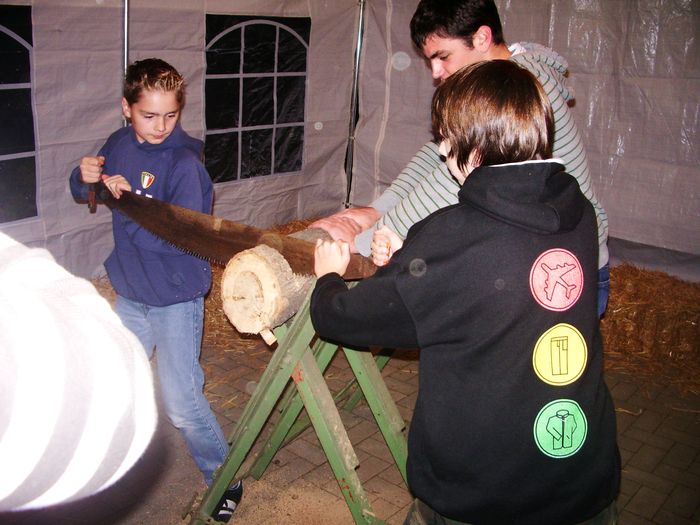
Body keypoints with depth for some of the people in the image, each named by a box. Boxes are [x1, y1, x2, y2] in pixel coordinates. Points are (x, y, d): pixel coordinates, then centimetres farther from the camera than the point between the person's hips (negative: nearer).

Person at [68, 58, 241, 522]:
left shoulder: (184, 163, -19)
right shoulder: (119, 145, 1)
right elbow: (83, 192, 14)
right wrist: (86, 177, -8)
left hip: (176, 297, -7)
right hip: (130, 292, 7)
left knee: (181, 401, -3)